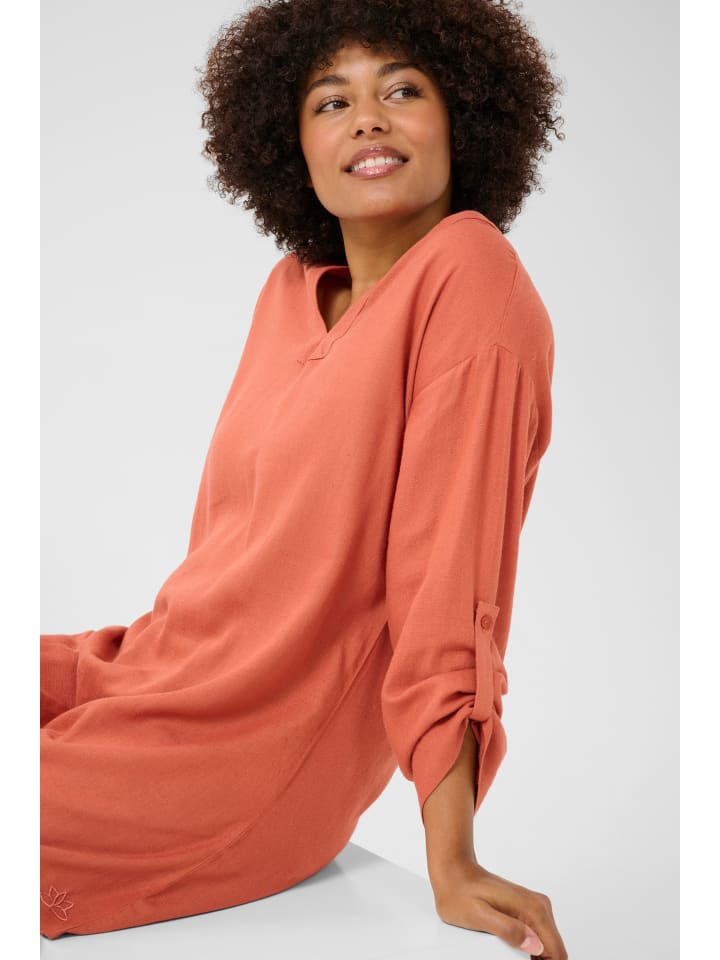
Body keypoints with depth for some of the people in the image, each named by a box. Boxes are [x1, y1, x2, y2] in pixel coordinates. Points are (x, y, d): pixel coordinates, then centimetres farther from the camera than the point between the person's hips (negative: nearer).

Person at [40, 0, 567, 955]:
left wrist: (451, 865, -18)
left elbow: (449, 565, -20)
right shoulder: (293, 289, 10)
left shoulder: (468, 274, -15)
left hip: (255, 751, -8)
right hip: (169, 666, 8)